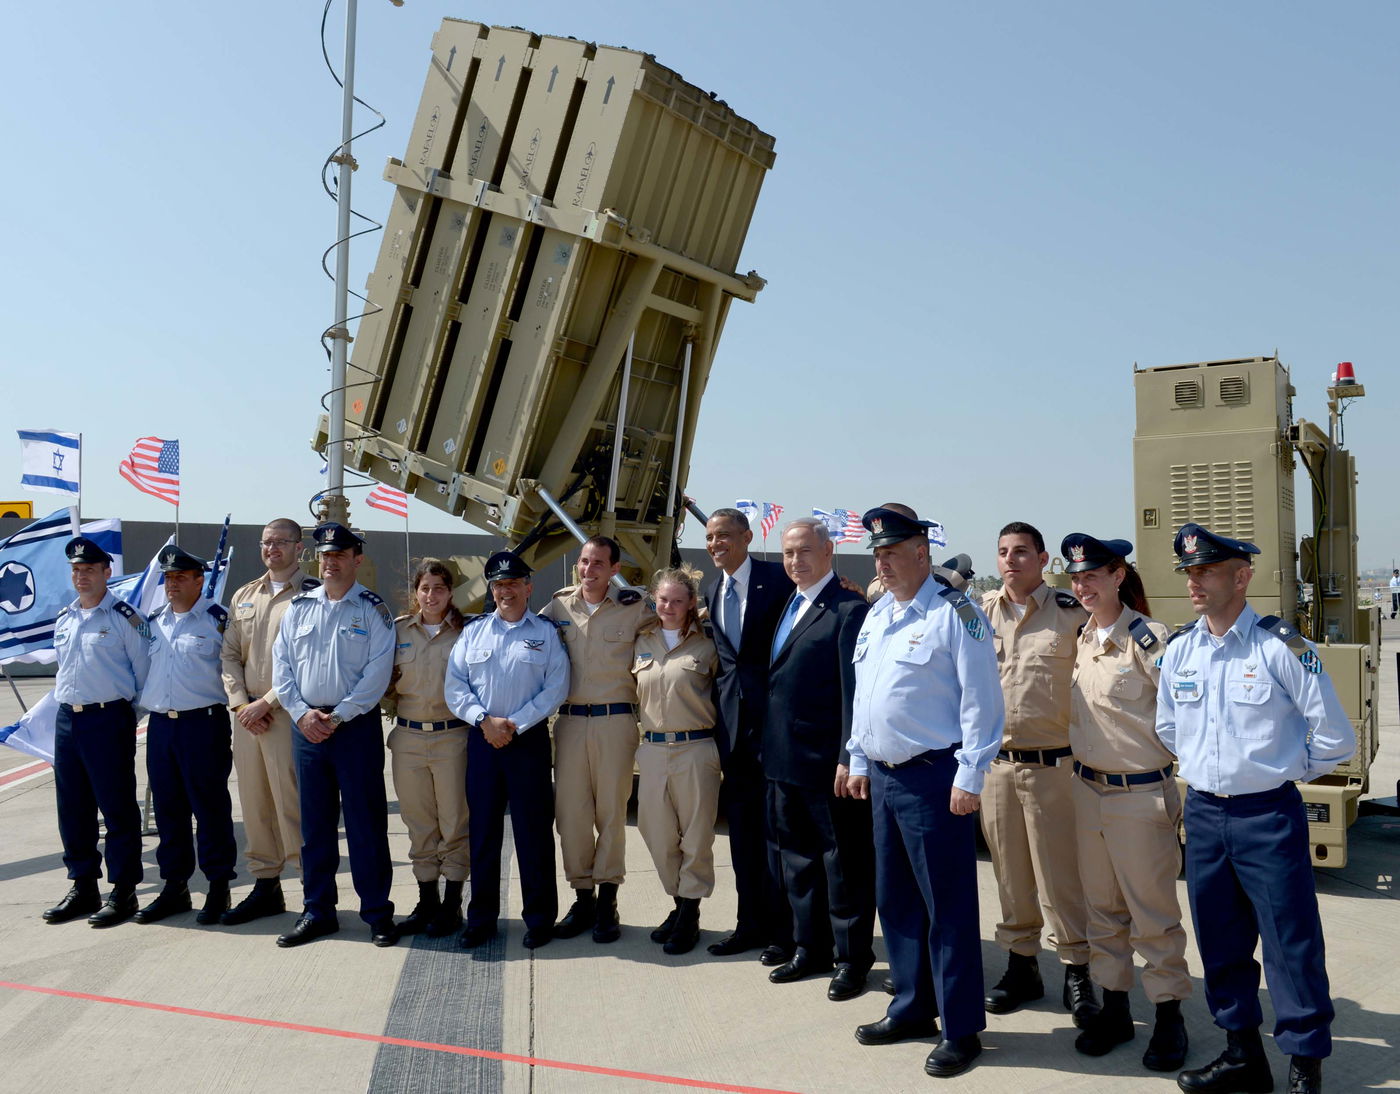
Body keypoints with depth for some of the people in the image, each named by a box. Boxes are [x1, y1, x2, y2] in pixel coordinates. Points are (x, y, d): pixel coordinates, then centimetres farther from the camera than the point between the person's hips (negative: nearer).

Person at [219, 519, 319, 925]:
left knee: (292, 804, -8)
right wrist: (240, 703, -1)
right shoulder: (244, 596, 17)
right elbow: (229, 654, 13)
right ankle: (265, 885, 21)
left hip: (289, 713, -6)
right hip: (246, 715, 6)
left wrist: (267, 701, -13)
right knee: (254, 804, 11)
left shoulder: (313, 594, -4)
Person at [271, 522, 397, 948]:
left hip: (357, 725, -4)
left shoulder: (373, 610, -1)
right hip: (306, 725, 4)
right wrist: (301, 712, -6)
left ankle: (377, 912, 8)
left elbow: (377, 672, -9)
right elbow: (281, 665, 7)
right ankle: (317, 911, 20)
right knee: (314, 822, 10)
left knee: (365, 821, -1)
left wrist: (337, 716, -13)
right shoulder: (298, 607, 11)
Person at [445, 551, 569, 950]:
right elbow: (455, 685, 5)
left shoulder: (546, 633, 4)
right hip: (481, 739, 3)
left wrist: (515, 724, -12)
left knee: (533, 830, 1)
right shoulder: (473, 631, 11)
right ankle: (481, 917, 19)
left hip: (529, 740, -2)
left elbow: (556, 688, -4)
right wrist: (485, 721, -9)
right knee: (483, 830, 8)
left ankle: (539, 917, 13)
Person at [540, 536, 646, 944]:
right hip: (569, 721, 3)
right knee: (570, 811, 4)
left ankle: (607, 902, 11)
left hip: (615, 721, -2)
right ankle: (582, 898, 17)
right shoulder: (558, 607, 6)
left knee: (612, 811, 2)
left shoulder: (633, 608, 0)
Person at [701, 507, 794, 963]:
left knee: (776, 827, 2)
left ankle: (782, 930, 13)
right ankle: (750, 924, 25)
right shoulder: (711, 591, 12)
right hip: (731, 718, 7)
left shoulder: (778, 579, -9)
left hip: (771, 714, -7)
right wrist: (719, 710, 10)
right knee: (741, 827, 14)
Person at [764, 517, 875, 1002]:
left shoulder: (849, 609, -12)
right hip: (783, 759, 8)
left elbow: (855, 689, -16)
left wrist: (849, 758, -19)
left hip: (827, 762, -8)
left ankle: (853, 957, 19)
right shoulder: (785, 606, 14)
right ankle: (810, 948, 31)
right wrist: (768, 747, 11)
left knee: (844, 861, 5)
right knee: (797, 857, 18)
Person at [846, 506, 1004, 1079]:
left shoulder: (954, 613, -12)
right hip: (882, 776, 8)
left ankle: (961, 1028, 13)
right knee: (895, 899, 16)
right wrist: (859, 761, 18)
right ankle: (912, 1009, 31)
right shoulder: (877, 615, 13)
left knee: (948, 905, 0)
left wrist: (969, 778, -17)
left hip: (933, 778, -8)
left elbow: (981, 700, -15)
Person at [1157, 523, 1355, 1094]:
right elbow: (1167, 728, 20)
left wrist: (1283, 771, 3)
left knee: (1291, 941, 1)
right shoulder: (1179, 650, 3)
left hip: (1268, 815, -5)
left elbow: (1335, 737, -6)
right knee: (1220, 941, 14)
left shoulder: (1281, 647, -12)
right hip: (1202, 812, 5)